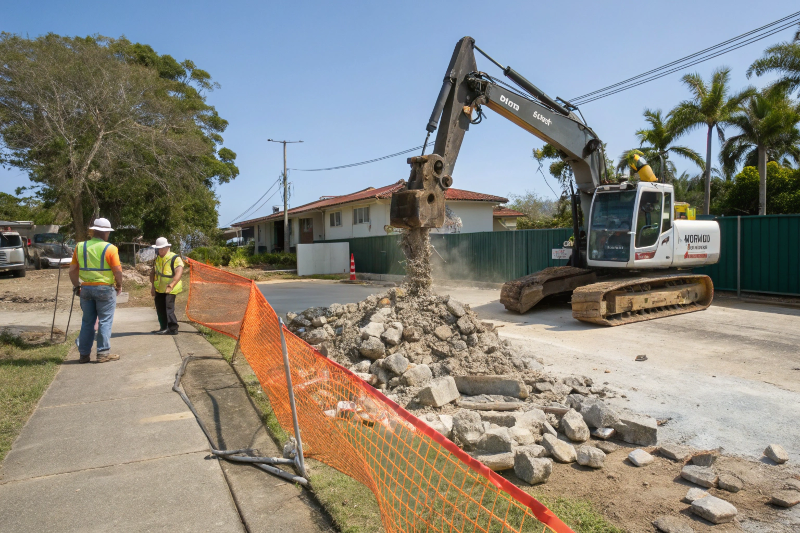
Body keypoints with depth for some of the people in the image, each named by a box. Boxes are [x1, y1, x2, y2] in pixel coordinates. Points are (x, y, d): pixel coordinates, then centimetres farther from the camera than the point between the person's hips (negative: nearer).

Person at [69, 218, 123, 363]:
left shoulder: (80, 247, 4)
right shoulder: (110, 248, -10)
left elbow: (72, 270, 8)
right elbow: (117, 271, -12)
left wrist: (77, 286, 18)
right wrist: (119, 286, 4)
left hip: (86, 289, 5)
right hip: (105, 289, -5)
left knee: (87, 322, 14)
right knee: (105, 321, 3)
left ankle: (84, 354, 20)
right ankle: (103, 353, 6)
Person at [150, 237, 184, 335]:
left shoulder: (175, 258, -15)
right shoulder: (157, 259, 10)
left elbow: (179, 273, -27)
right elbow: (153, 273, 16)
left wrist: (171, 285, -38)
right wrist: (153, 285, 5)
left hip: (170, 290, -8)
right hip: (159, 289, 8)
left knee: (168, 309, -14)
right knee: (160, 310, 12)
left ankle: (173, 328, -10)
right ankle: (164, 328, 24)